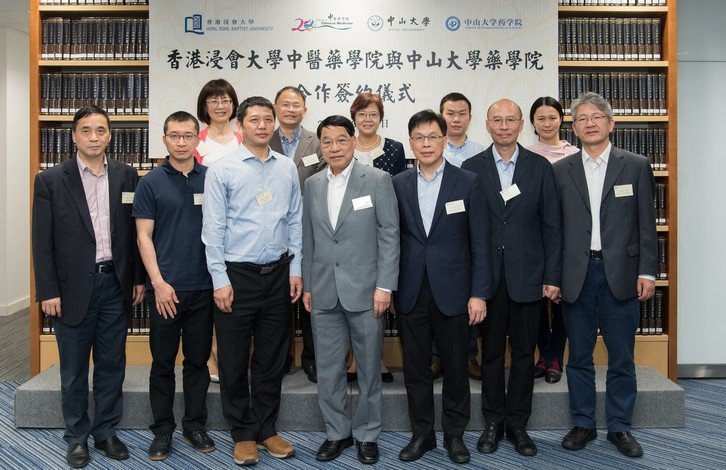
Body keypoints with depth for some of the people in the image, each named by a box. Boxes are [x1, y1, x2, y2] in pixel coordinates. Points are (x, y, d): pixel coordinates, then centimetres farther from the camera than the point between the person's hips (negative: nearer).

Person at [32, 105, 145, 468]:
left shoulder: (127, 176, 3)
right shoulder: (50, 180, -2)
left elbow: (136, 232, 6)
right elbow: (43, 242, -4)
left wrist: (138, 278, 4)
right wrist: (48, 292, -7)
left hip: (116, 284, 2)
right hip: (73, 287, -2)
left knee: (112, 365, 12)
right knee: (74, 370, 11)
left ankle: (106, 432, 29)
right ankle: (77, 437, 28)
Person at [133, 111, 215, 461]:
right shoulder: (151, 182, 0)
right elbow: (144, 236, -2)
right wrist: (158, 282, -11)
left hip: (203, 286, 2)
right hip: (165, 287, -1)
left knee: (198, 360, 11)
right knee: (163, 362, 8)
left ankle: (195, 426, 25)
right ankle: (162, 430, 21)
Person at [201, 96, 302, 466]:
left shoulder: (287, 168, 6)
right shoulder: (222, 169, -5)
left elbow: (295, 222, 9)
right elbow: (213, 229, -6)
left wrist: (295, 270, 4)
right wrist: (220, 280, -10)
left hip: (278, 273, 3)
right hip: (237, 274, -3)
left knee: (273, 357, 13)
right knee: (234, 359, 7)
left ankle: (266, 429, 30)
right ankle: (242, 433, 25)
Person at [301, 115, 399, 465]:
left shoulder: (377, 180, -4)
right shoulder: (312, 185, 9)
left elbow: (389, 236, -6)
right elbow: (307, 239, 12)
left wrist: (385, 286, -10)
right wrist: (306, 285, 10)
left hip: (365, 291, -3)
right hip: (323, 293, 4)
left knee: (369, 369, 9)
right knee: (327, 370, 11)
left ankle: (366, 434, 27)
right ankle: (336, 432, 29)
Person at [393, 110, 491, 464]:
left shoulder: (468, 183, -2)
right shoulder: (398, 184, 5)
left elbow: (480, 243, -3)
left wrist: (479, 293, -7)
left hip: (453, 291, -2)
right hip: (411, 292, 2)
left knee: (456, 367, 10)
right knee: (415, 368, 11)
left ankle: (454, 434, 28)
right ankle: (421, 432, 28)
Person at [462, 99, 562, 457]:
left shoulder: (540, 167, 3)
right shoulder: (471, 168, 2)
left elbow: (551, 225, 2)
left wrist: (552, 276, -2)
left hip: (527, 276, 1)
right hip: (487, 276, 0)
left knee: (524, 353, 9)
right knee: (491, 352, 10)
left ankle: (517, 423, 24)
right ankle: (494, 421, 25)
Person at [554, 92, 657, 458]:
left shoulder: (636, 166, 5)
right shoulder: (560, 171, 6)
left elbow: (646, 223, 3)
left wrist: (647, 271, -3)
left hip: (620, 274, -1)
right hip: (576, 274, 1)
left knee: (621, 358, 8)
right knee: (579, 356, 10)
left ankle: (620, 426, 23)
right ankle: (583, 424, 24)